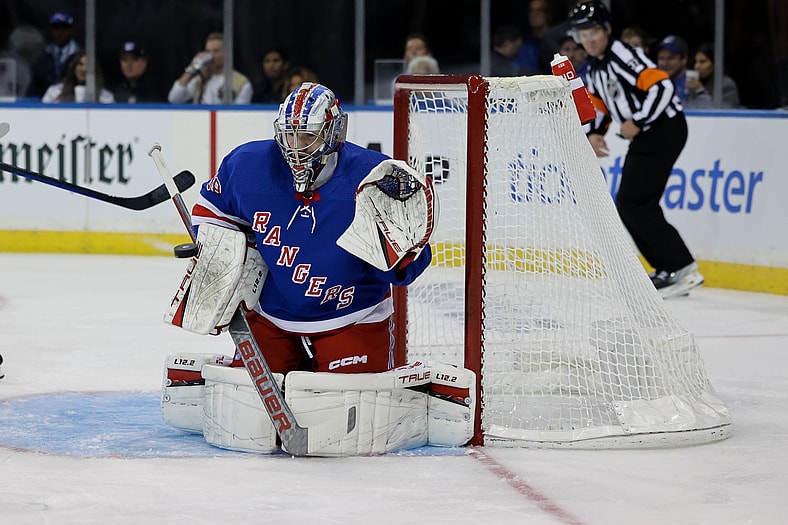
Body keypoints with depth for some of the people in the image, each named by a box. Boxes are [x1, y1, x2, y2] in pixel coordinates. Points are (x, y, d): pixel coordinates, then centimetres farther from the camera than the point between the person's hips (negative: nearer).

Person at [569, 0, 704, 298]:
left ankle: (683, 270, -13)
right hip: (645, 137, 10)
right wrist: (595, 133, 10)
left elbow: (662, 86, -25)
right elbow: (599, 103, 27)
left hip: (665, 128, -10)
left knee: (632, 205, -13)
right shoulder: (594, 66, 13)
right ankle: (668, 271, 15)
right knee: (629, 207, 10)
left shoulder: (621, 55, -17)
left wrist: (637, 122, -21)